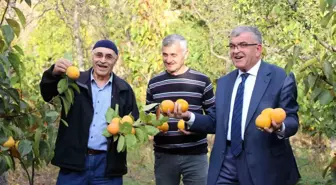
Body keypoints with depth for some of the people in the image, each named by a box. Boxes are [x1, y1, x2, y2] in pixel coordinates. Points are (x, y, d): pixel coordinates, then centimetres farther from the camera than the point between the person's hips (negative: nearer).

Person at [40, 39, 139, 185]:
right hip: (74, 160, -1)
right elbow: (47, 93, -9)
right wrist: (54, 73, -30)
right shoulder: (74, 81, 4)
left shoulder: (124, 89, 8)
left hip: (108, 163, 1)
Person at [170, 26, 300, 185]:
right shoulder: (224, 82, 14)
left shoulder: (281, 78, -3)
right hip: (226, 163, 4)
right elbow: (216, 122, 14)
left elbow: (292, 120, -7)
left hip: (262, 164, -4)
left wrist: (280, 127, -28)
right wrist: (189, 116, -1)